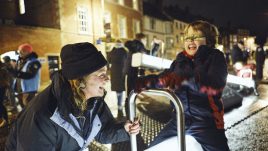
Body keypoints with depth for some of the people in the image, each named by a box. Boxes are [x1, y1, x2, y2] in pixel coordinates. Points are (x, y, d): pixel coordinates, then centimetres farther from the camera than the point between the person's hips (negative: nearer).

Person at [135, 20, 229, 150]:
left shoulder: (215, 57, -8)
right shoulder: (181, 60, 8)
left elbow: (216, 85, -25)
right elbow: (165, 77, 6)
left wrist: (186, 79, -41)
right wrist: (145, 81, -13)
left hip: (207, 121, -4)